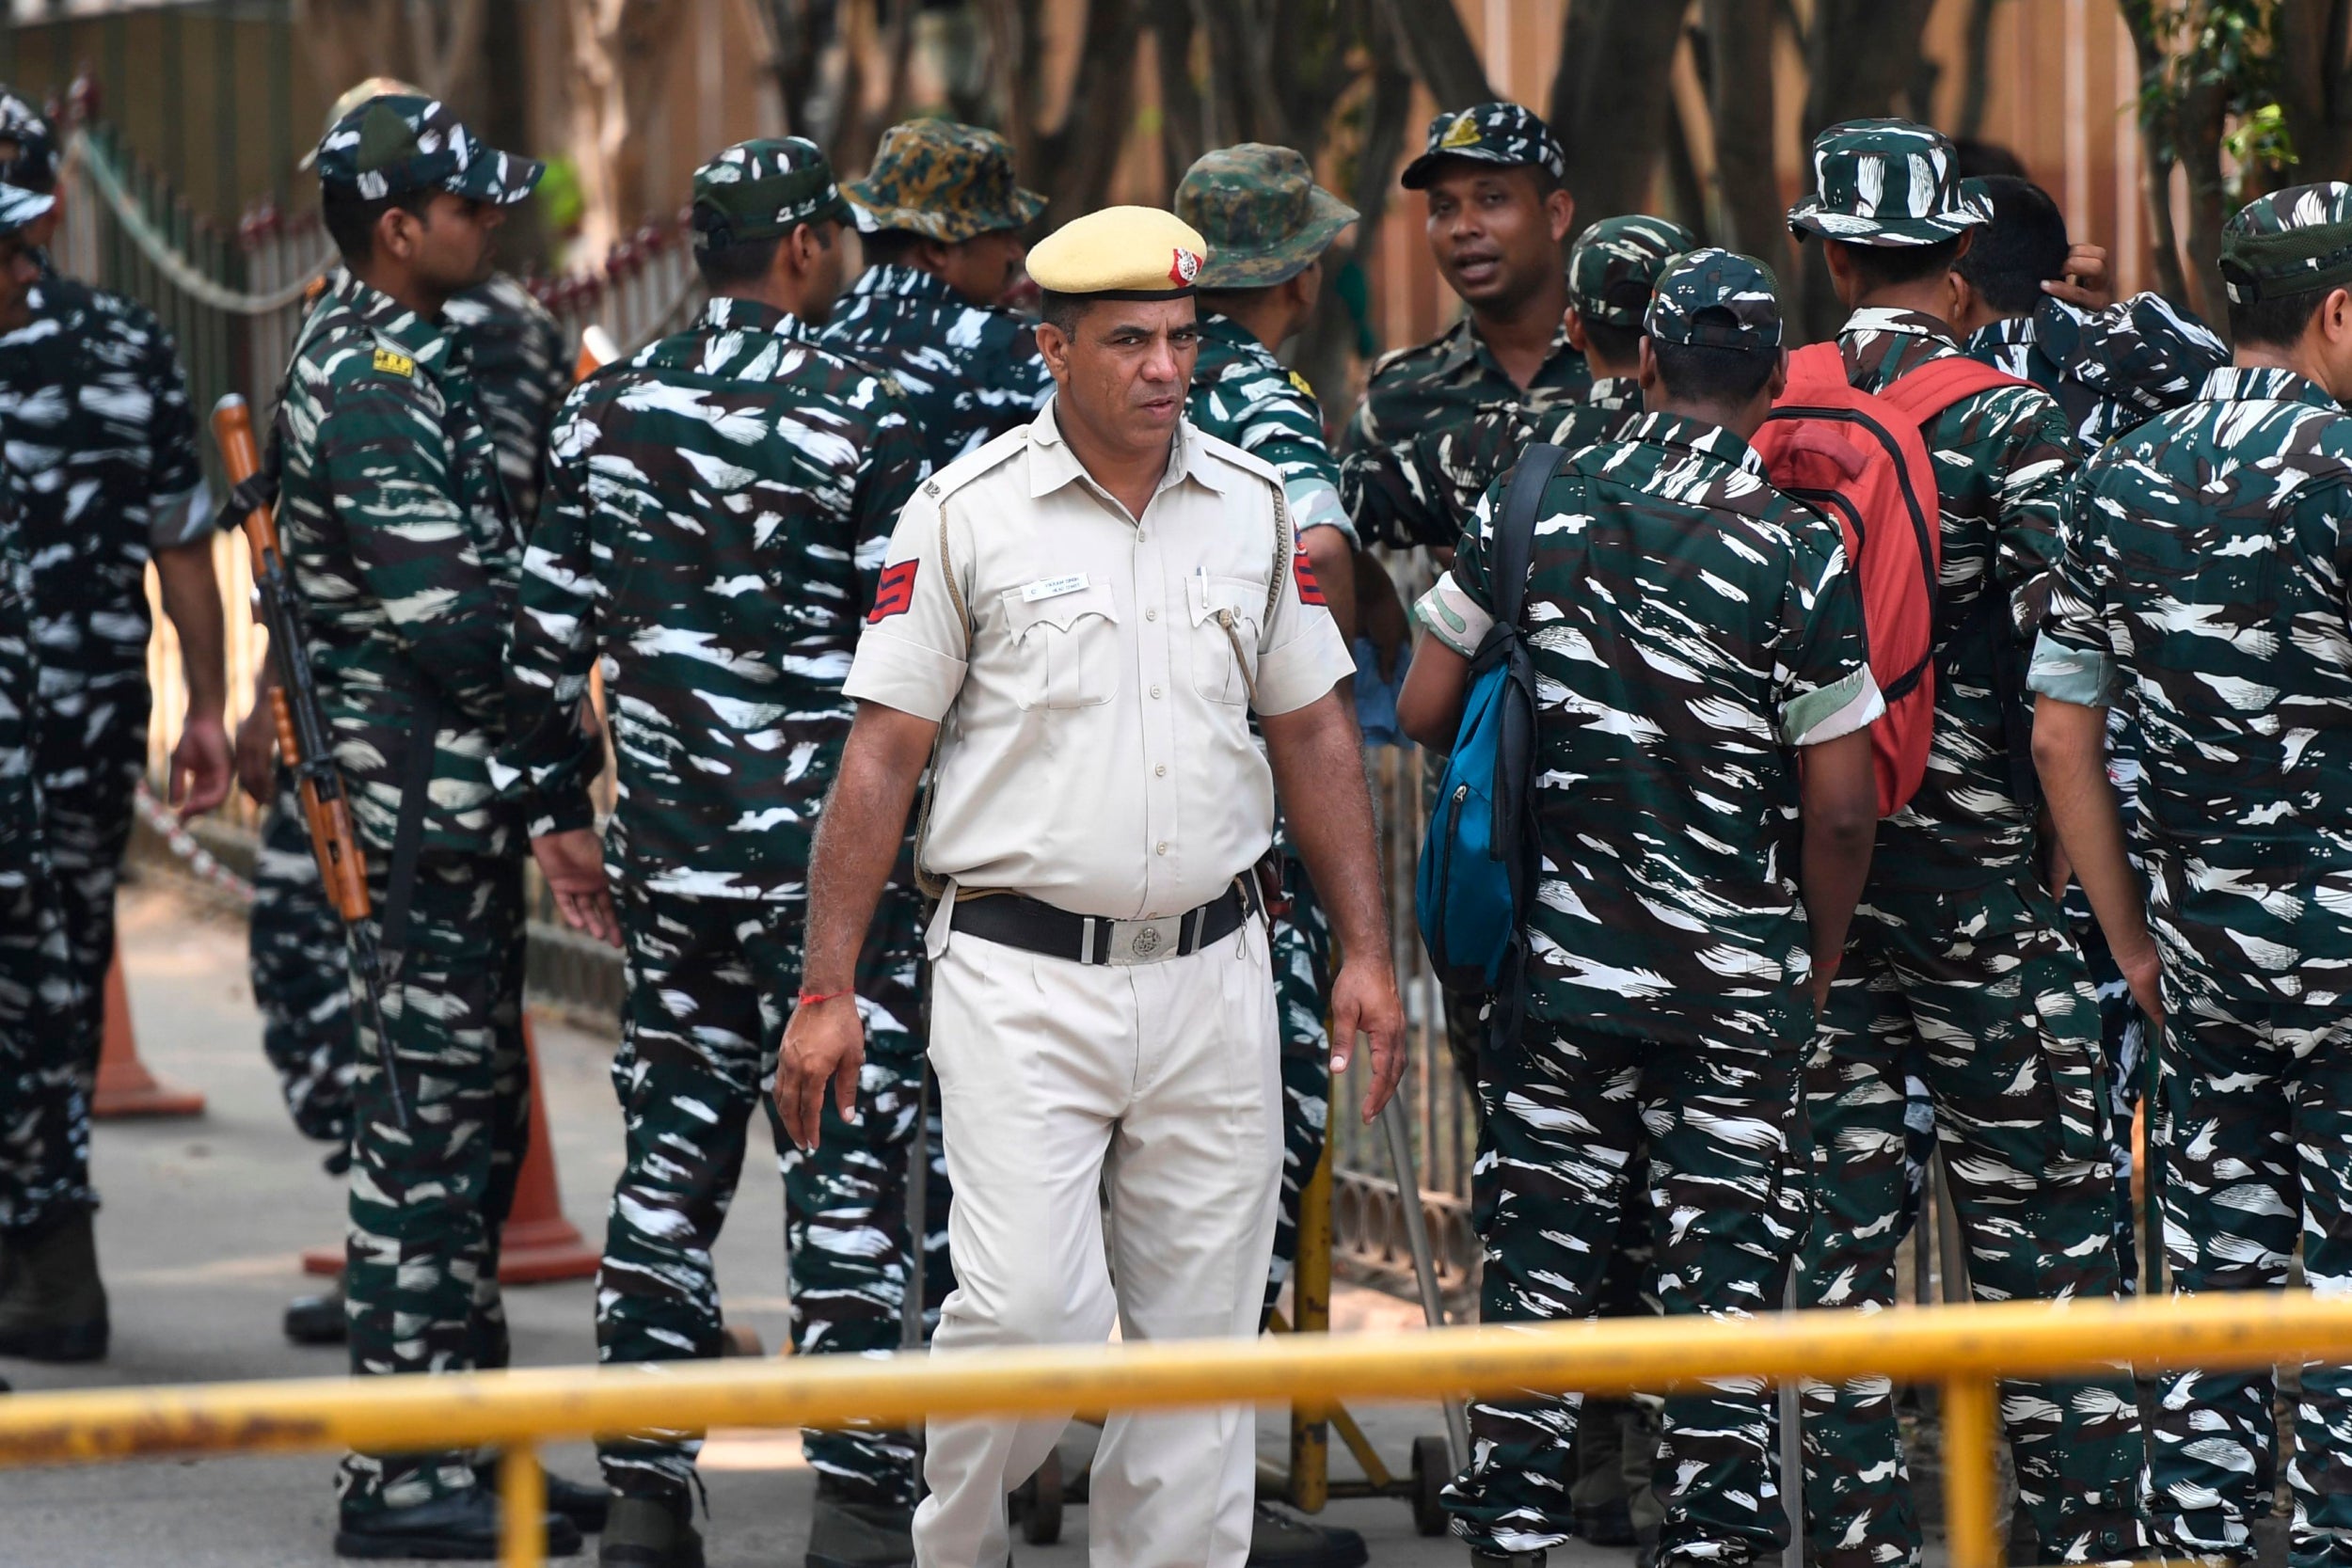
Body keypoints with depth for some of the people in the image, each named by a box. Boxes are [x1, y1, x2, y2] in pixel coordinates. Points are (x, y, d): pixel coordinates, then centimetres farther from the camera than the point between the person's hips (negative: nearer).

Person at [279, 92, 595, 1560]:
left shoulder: (400, 352, 14)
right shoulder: (372, 388, -18)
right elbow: (450, 626, -23)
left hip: (461, 791, 10)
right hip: (432, 792, -10)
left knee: (475, 1111, 15)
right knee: (429, 1120, -6)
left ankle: (466, 1443, 22)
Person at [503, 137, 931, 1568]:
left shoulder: (608, 412, 7)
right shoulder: (863, 415, -10)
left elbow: (550, 633, 9)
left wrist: (558, 809, 18)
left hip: (667, 850, 5)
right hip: (830, 848, -5)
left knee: (671, 1156, 11)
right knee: (848, 1162, -2)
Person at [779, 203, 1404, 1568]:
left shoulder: (1254, 505, 9)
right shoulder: (966, 514, -3)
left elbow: (1312, 730, 15)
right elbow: (884, 753, -2)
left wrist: (1366, 949, 9)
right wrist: (829, 991, -6)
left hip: (1211, 978, 4)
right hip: (1022, 979, -4)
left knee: (1201, 1330, 5)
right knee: (1027, 1311, -13)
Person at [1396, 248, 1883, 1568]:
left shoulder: (1535, 507, -2)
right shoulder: (1801, 550, -10)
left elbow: (1425, 710, 4)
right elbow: (1840, 805, -8)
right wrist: (1822, 959, 7)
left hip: (1563, 956, 2)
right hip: (1739, 979, -2)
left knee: (1543, 1256, 9)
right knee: (1725, 1261, 4)